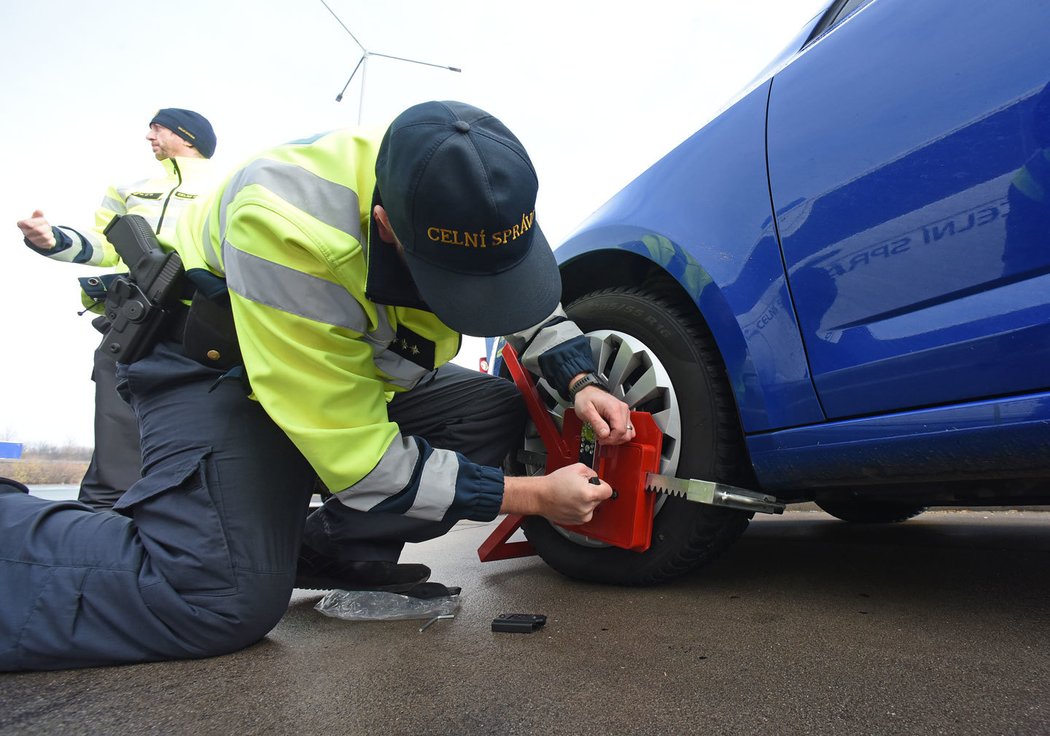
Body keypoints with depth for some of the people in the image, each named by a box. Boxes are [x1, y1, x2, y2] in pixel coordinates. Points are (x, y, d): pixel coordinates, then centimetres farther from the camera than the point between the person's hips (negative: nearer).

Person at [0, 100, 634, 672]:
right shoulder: (283, 227, -38)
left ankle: (332, 549, -4)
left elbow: (534, 300, 4)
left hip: (358, 369, 7)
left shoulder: (474, 201, -18)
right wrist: (533, 496, -27)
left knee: (497, 411, -9)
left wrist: (581, 383, -14)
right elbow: (360, 459, -33)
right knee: (227, 598, -27)